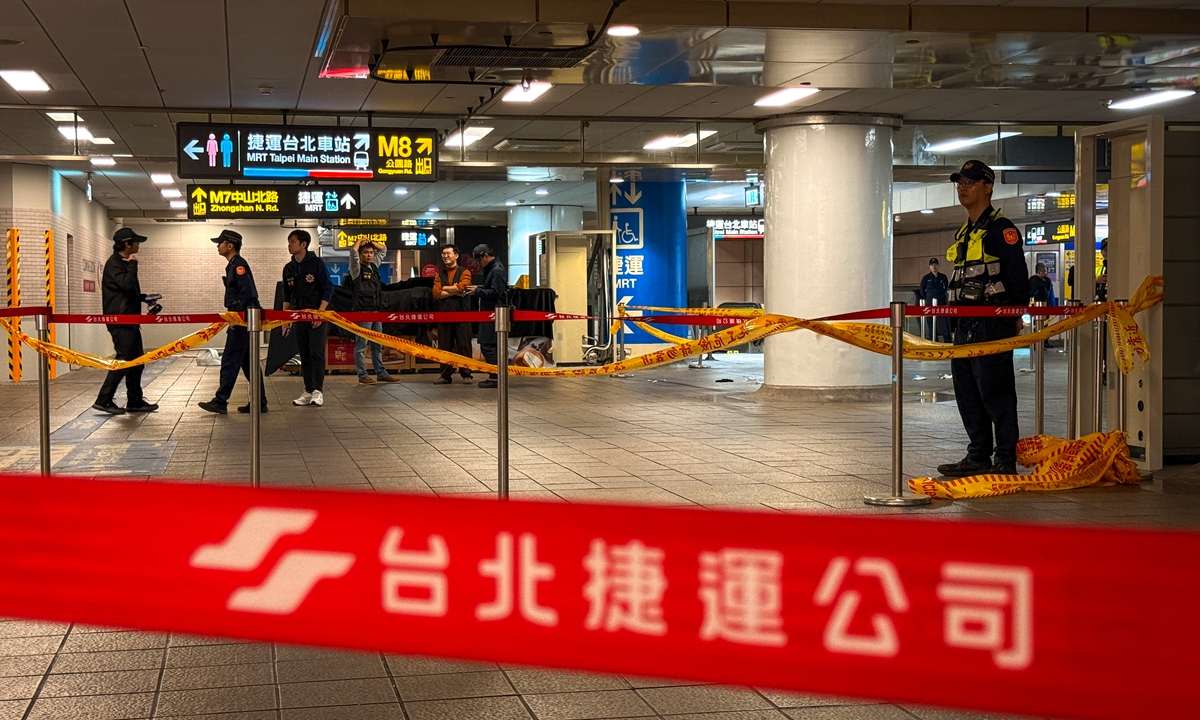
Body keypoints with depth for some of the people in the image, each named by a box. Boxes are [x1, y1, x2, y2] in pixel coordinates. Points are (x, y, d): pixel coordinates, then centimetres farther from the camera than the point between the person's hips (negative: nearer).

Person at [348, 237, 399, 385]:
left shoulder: (374, 266, 15)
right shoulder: (357, 269, -4)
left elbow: (383, 250, 27)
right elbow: (353, 253, -22)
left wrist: (371, 242, 12)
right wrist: (359, 241, -5)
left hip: (376, 311, 7)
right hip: (362, 312, -7)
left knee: (377, 345, 11)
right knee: (361, 345, -2)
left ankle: (381, 374, 15)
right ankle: (362, 375, 1)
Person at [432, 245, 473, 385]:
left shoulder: (464, 272, 5)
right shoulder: (439, 275, 16)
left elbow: (461, 287, -13)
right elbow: (436, 293, 2)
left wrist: (445, 288, -2)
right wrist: (454, 291, -7)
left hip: (461, 313, -3)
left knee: (464, 345, -4)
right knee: (444, 346, 4)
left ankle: (466, 374, 1)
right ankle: (445, 375, 8)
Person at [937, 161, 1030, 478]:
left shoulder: (1001, 228, -8)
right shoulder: (963, 234, 19)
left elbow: (1019, 276, -11)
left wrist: (1016, 317, -12)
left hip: (992, 323, -9)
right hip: (965, 324, 9)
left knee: (995, 392, -7)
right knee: (967, 393, 11)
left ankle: (1006, 462, -2)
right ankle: (978, 457, 19)